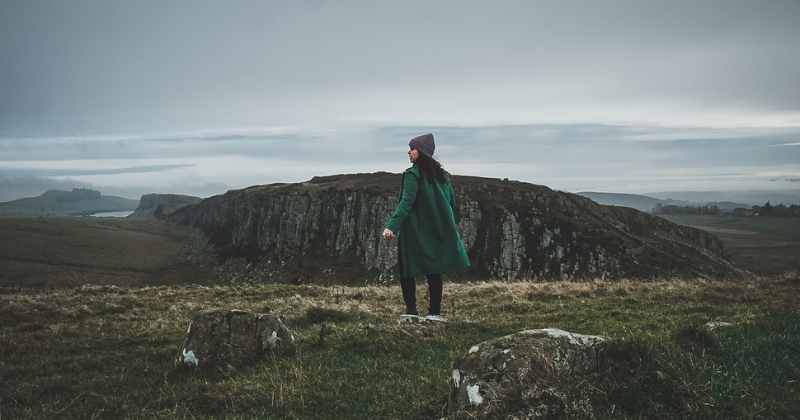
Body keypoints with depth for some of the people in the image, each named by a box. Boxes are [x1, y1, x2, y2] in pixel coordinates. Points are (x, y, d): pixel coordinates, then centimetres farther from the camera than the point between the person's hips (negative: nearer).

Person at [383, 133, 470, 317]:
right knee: (433, 273, 11)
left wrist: (392, 226, -30)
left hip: (414, 232, -6)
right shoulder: (441, 174, 9)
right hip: (437, 232, 6)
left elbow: (406, 203, -23)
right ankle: (435, 310, 11)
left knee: (407, 272, 3)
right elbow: (451, 202, 15)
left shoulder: (413, 174, -12)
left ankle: (411, 310, -2)